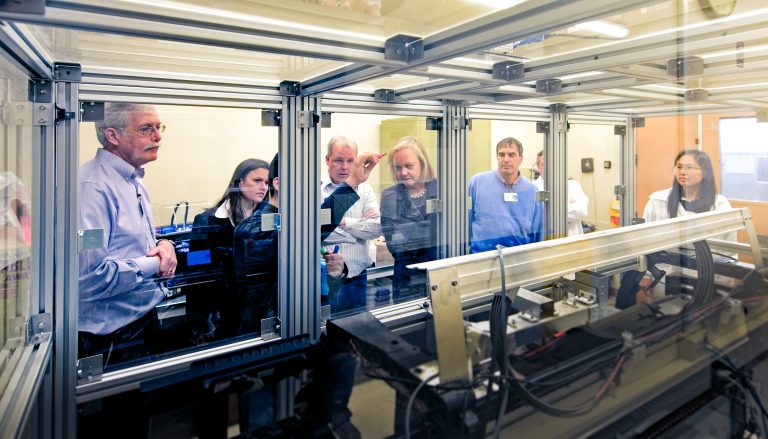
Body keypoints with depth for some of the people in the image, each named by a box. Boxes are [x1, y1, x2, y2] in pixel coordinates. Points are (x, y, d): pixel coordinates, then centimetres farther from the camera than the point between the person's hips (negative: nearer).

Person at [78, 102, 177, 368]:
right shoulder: (93, 186, -24)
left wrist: (164, 245, -2)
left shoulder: (134, 181, 9)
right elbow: (90, 278, -32)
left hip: (145, 321, 9)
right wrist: (153, 264, -17)